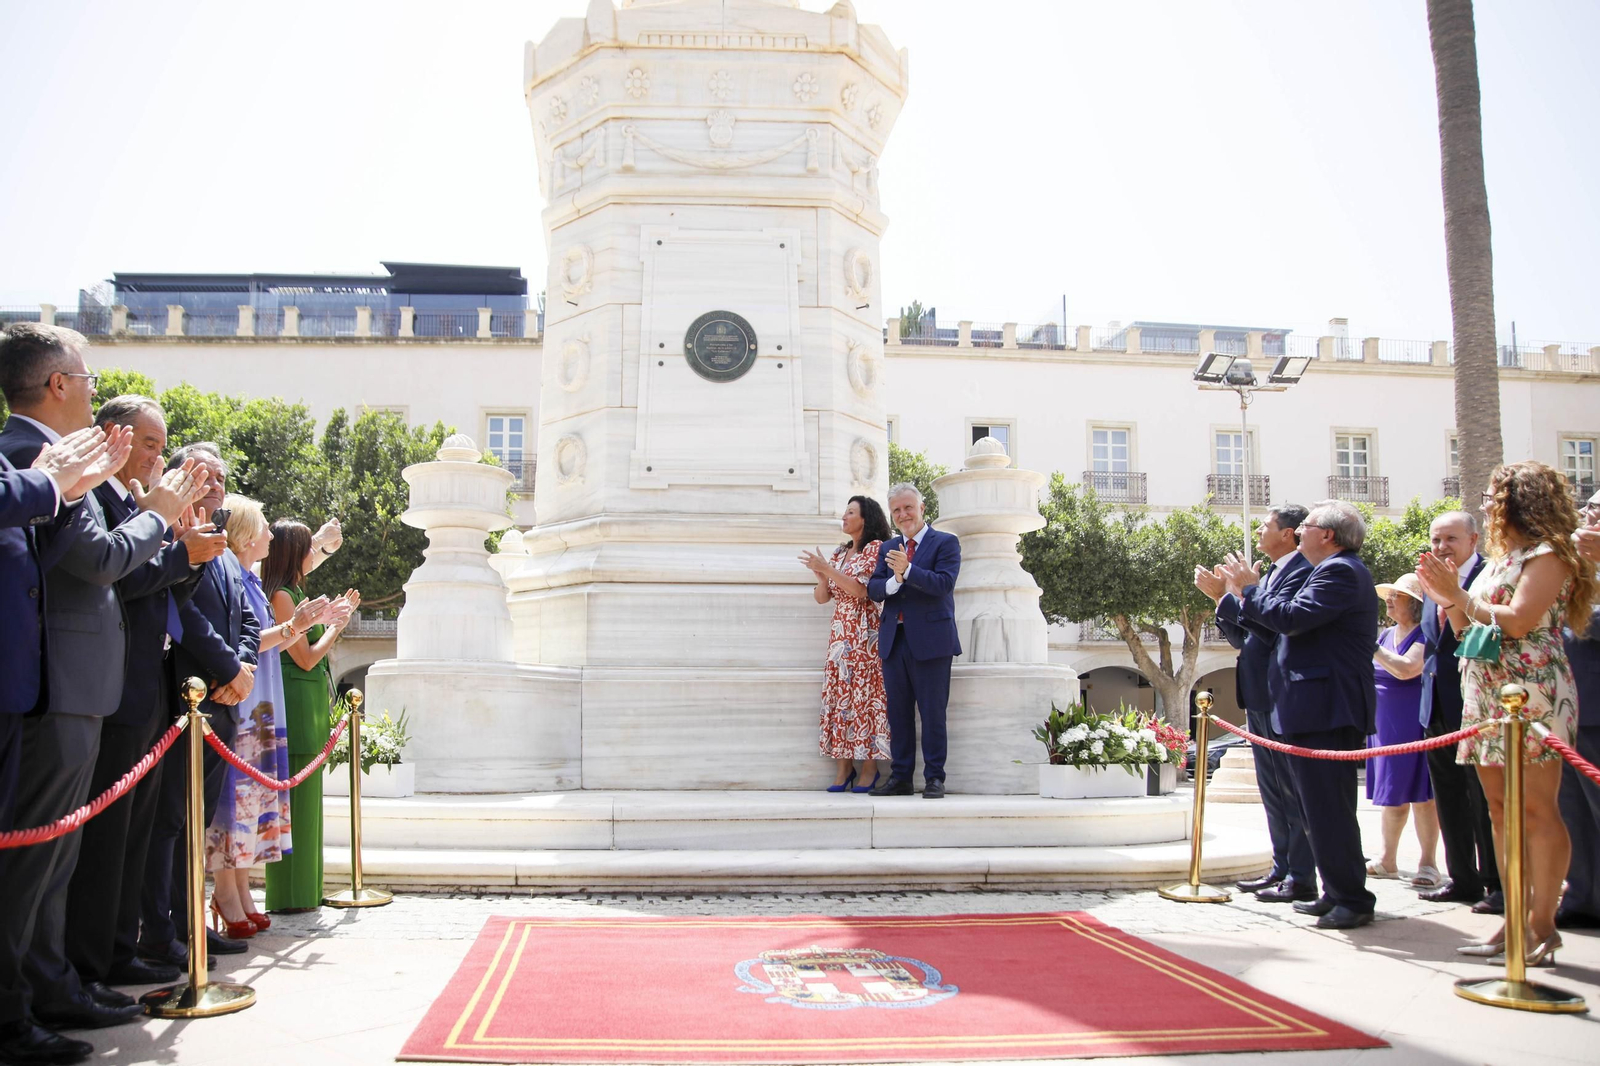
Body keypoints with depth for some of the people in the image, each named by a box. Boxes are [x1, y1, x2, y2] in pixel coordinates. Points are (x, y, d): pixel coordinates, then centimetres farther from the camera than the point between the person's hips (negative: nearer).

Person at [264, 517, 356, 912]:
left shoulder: (293, 593, 17)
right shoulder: (281, 595, -12)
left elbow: (317, 652, 20)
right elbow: (306, 657, -14)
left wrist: (338, 618, 18)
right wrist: (337, 624, -2)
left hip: (308, 706, 10)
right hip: (296, 705, -10)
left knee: (305, 798, 12)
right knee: (294, 799, -6)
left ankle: (305, 890, 18)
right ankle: (289, 897, -1)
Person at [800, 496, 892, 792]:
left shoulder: (875, 547, -3)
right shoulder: (840, 552, 17)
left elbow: (860, 590, -13)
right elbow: (822, 597, 14)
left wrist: (827, 569, -15)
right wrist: (822, 575, -5)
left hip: (864, 632, -6)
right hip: (840, 632, 6)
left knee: (865, 693, -7)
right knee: (839, 693, 1)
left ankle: (869, 767, -2)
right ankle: (843, 765, 4)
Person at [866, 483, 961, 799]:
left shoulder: (945, 543, 0)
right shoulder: (888, 547, 16)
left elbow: (944, 584, -14)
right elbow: (873, 590, 6)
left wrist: (907, 570, -22)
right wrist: (894, 581, -14)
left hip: (930, 640, -5)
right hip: (894, 640, 5)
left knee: (932, 713, -2)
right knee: (898, 712, 8)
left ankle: (934, 778, 5)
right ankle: (900, 777, 15)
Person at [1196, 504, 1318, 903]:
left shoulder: (1301, 571, -12)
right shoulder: (1269, 576, 18)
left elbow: (1272, 625, -23)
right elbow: (1242, 637, 17)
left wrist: (1226, 595, -19)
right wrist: (1223, 596, 5)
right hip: (1259, 696, 10)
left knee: (1291, 787, -5)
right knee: (1272, 788, 14)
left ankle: (1302, 878, 1)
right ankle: (1282, 868, 21)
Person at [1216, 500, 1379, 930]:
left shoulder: (1339, 572, -14)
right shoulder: (1338, 570, 21)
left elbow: (1292, 617, -25)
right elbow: (1288, 622, 21)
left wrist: (1249, 589, -10)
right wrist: (1232, 597, 22)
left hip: (1327, 711, -12)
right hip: (1324, 707, 12)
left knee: (1328, 805, -9)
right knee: (1324, 804, 15)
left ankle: (1352, 899, -4)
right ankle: (1337, 893, 22)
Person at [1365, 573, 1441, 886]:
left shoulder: (1425, 635, -9)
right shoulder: (1385, 634, 14)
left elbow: (1407, 669, -24)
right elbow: (1367, 670, 24)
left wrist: (1371, 647, -18)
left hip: (1413, 723, -7)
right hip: (1383, 723, 7)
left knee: (1420, 792, -5)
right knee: (1392, 792, 12)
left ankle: (1428, 863, 2)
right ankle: (1388, 860, 18)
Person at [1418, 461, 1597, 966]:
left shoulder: (1547, 556, -6)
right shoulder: (1499, 561, 20)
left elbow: (1518, 621, -19)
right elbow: (1466, 629, 21)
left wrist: (1460, 595, -9)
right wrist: (1447, 597, 6)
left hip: (1530, 695, -9)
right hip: (1486, 697, 9)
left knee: (1536, 810, -7)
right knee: (1502, 811, 8)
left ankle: (1542, 925, -3)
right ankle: (1514, 923, 13)